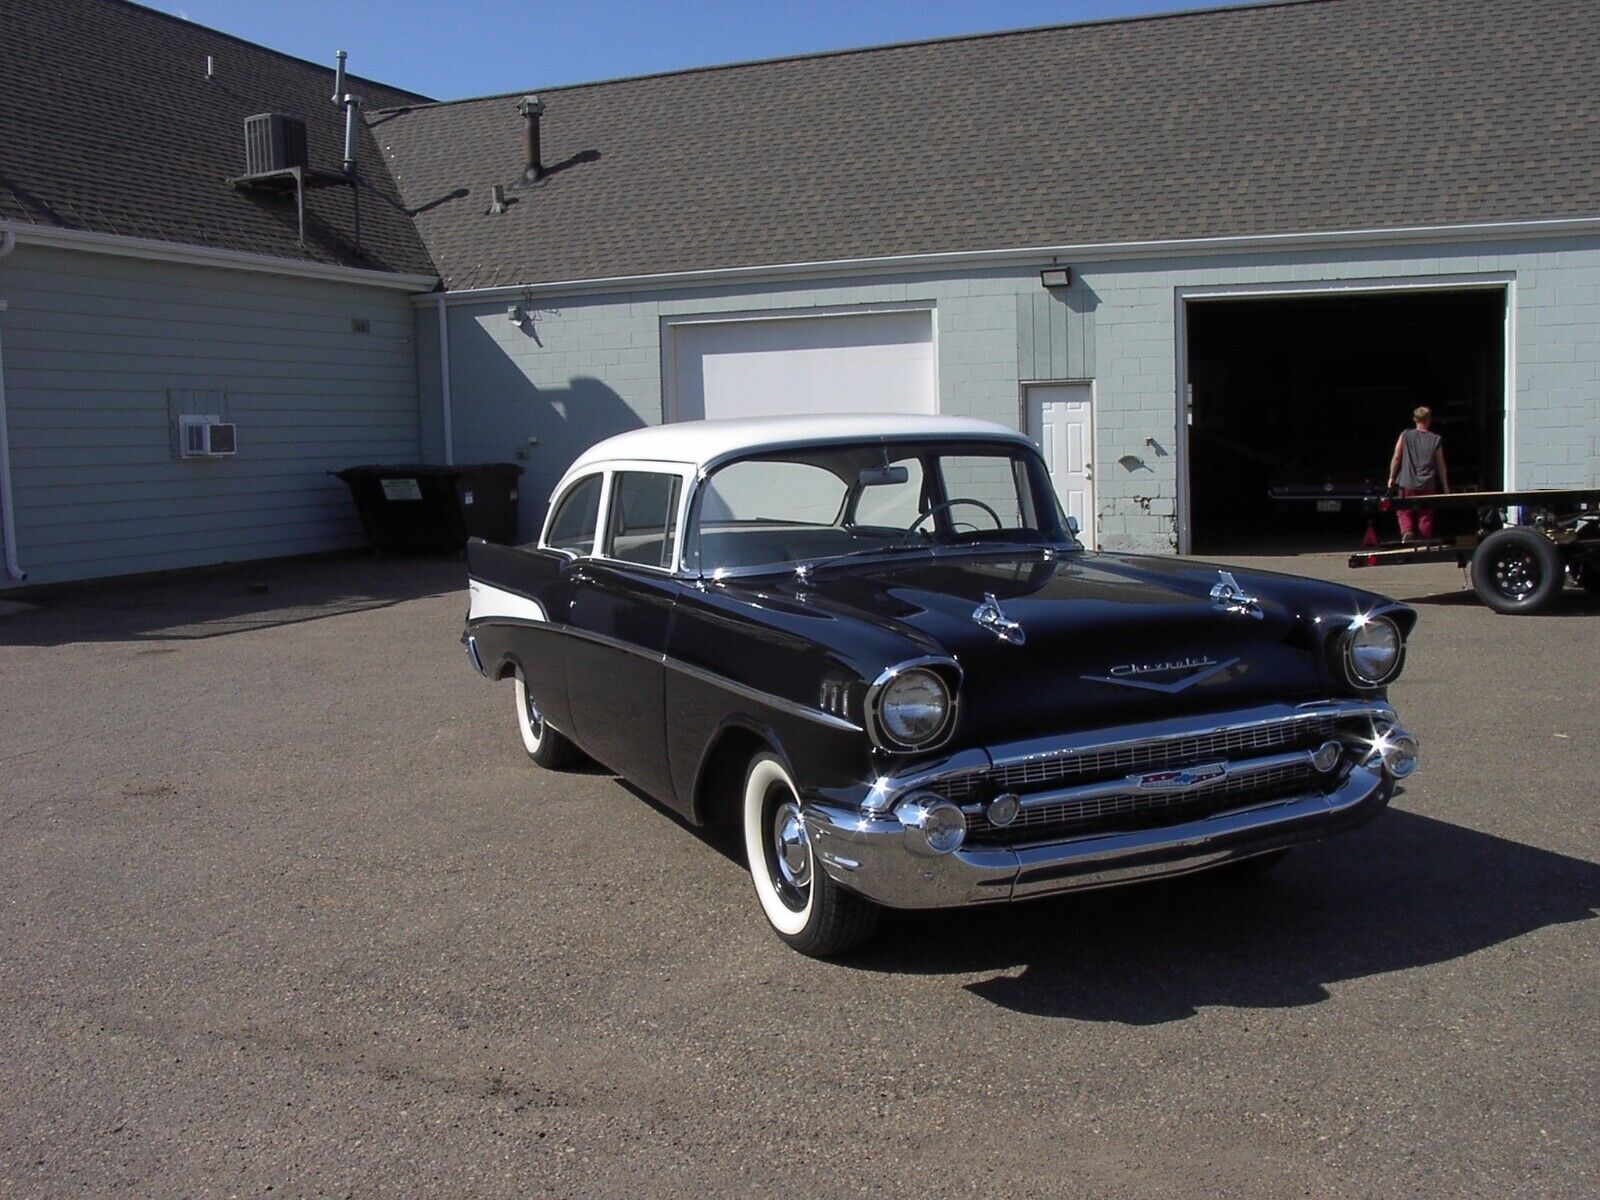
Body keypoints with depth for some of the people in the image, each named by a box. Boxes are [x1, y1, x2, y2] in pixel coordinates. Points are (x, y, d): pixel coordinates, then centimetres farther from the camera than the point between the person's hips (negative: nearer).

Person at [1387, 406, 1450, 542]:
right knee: (1425, 515, 9)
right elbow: (1441, 464, 4)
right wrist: (1445, 486, 12)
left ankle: (1407, 532, -14)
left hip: (1407, 484, 0)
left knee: (1405, 512, 11)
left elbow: (1396, 458, -4)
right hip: (1427, 485, 1)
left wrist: (1391, 477, 7)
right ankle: (1424, 543, 9)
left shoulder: (1405, 436, -2)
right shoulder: (1436, 439, 0)